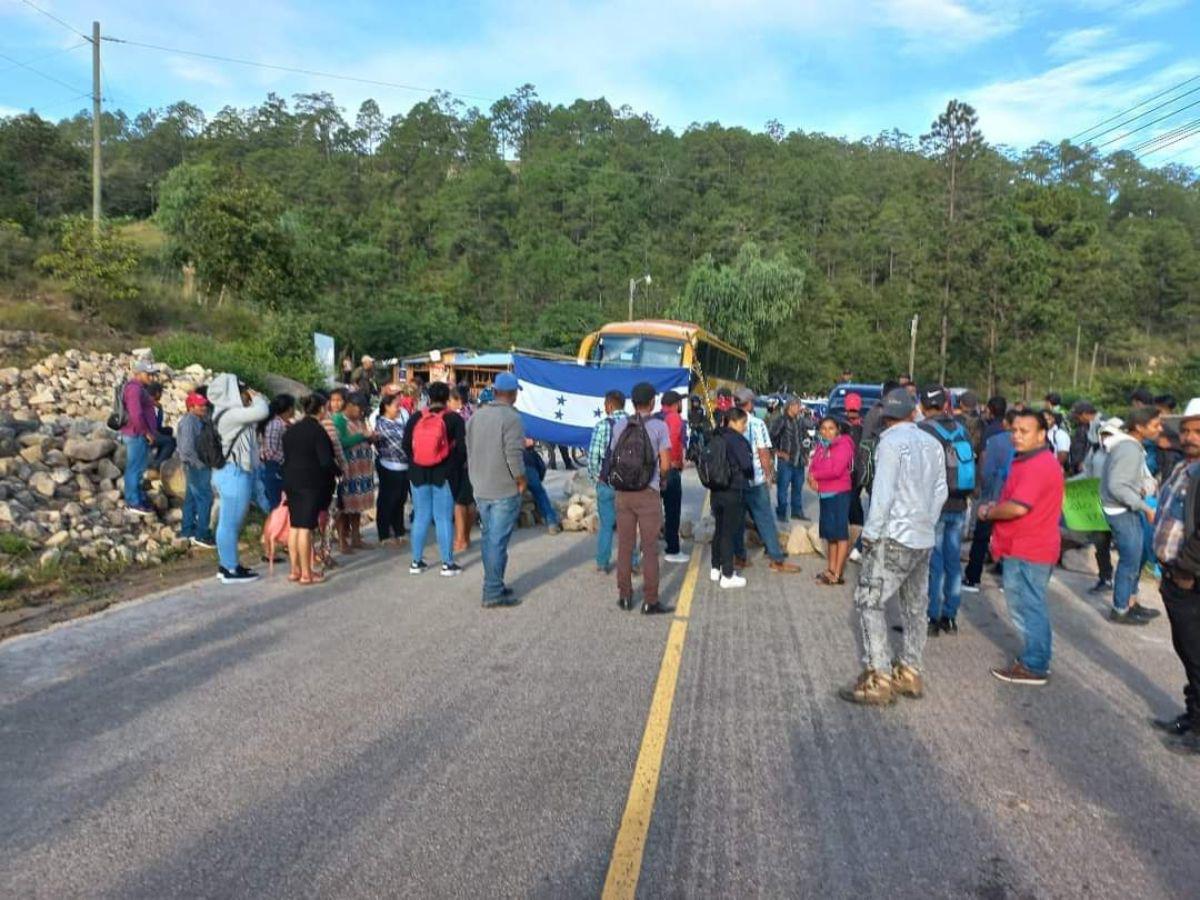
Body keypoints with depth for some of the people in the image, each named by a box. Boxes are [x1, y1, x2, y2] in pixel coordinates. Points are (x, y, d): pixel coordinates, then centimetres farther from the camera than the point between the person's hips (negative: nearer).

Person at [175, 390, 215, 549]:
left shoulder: (198, 420, 8)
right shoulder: (189, 422, -21)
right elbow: (187, 449, -25)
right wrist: (199, 463, -17)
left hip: (197, 466, 10)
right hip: (196, 466, -10)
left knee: (191, 497, 17)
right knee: (205, 498, -4)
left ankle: (186, 530, 29)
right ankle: (201, 535, 3)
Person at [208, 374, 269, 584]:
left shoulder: (233, 414, 13)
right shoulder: (230, 414, -17)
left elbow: (261, 411, 22)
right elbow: (262, 412, -26)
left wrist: (256, 397, 8)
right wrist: (256, 397, -8)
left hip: (235, 473, 10)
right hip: (235, 474, -10)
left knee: (229, 523, 16)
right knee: (230, 523, -3)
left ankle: (227, 565, 25)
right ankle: (230, 570, 4)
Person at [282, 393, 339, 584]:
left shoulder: (290, 430, 10)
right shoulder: (318, 431, -13)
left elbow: (286, 458, 14)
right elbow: (326, 461, -18)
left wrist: (287, 486, 18)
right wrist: (337, 472, 2)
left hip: (292, 482, 7)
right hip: (312, 483, -7)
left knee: (295, 526, 12)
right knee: (306, 527, -5)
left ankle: (295, 570, 19)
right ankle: (306, 574, 0)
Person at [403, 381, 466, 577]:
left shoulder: (415, 417, 3)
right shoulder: (454, 419, -6)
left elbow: (406, 445, 5)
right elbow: (461, 448, -8)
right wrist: (456, 468, 7)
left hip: (418, 473, 3)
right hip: (444, 473, -3)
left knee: (420, 517, 11)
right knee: (444, 518, 2)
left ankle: (416, 562, 15)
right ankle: (448, 564, 6)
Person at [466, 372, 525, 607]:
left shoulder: (476, 416, 8)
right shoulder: (511, 418, -15)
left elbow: (470, 451, 14)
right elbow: (514, 454, -20)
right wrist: (521, 480, -8)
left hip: (481, 488, 7)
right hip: (505, 490, -7)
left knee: (488, 538, 15)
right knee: (498, 541, -3)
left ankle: (494, 585, 25)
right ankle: (493, 593, 1)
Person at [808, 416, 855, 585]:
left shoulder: (843, 444, -11)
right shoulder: (820, 446, 10)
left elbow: (836, 470, -20)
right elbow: (812, 466, 11)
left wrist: (815, 475, -9)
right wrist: (813, 479, -11)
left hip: (839, 493, -8)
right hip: (824, 494, 8)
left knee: (841, 533, -2)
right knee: (829, 533, 13)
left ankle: (837, 574, -1)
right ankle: (831, 569, 21)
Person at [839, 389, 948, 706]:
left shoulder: (891, 442, -12)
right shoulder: (932, 443, 8)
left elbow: (883, 494, -16)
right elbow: (940, 492, 9)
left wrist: (870, 534, -9)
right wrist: (927, 523, 16)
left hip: (895, 538, -8)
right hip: (925, 540, 8)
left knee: (868, 603, -4)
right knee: (915, 607, 14)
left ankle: (878, 680, -6)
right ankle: (910, 673, 20)